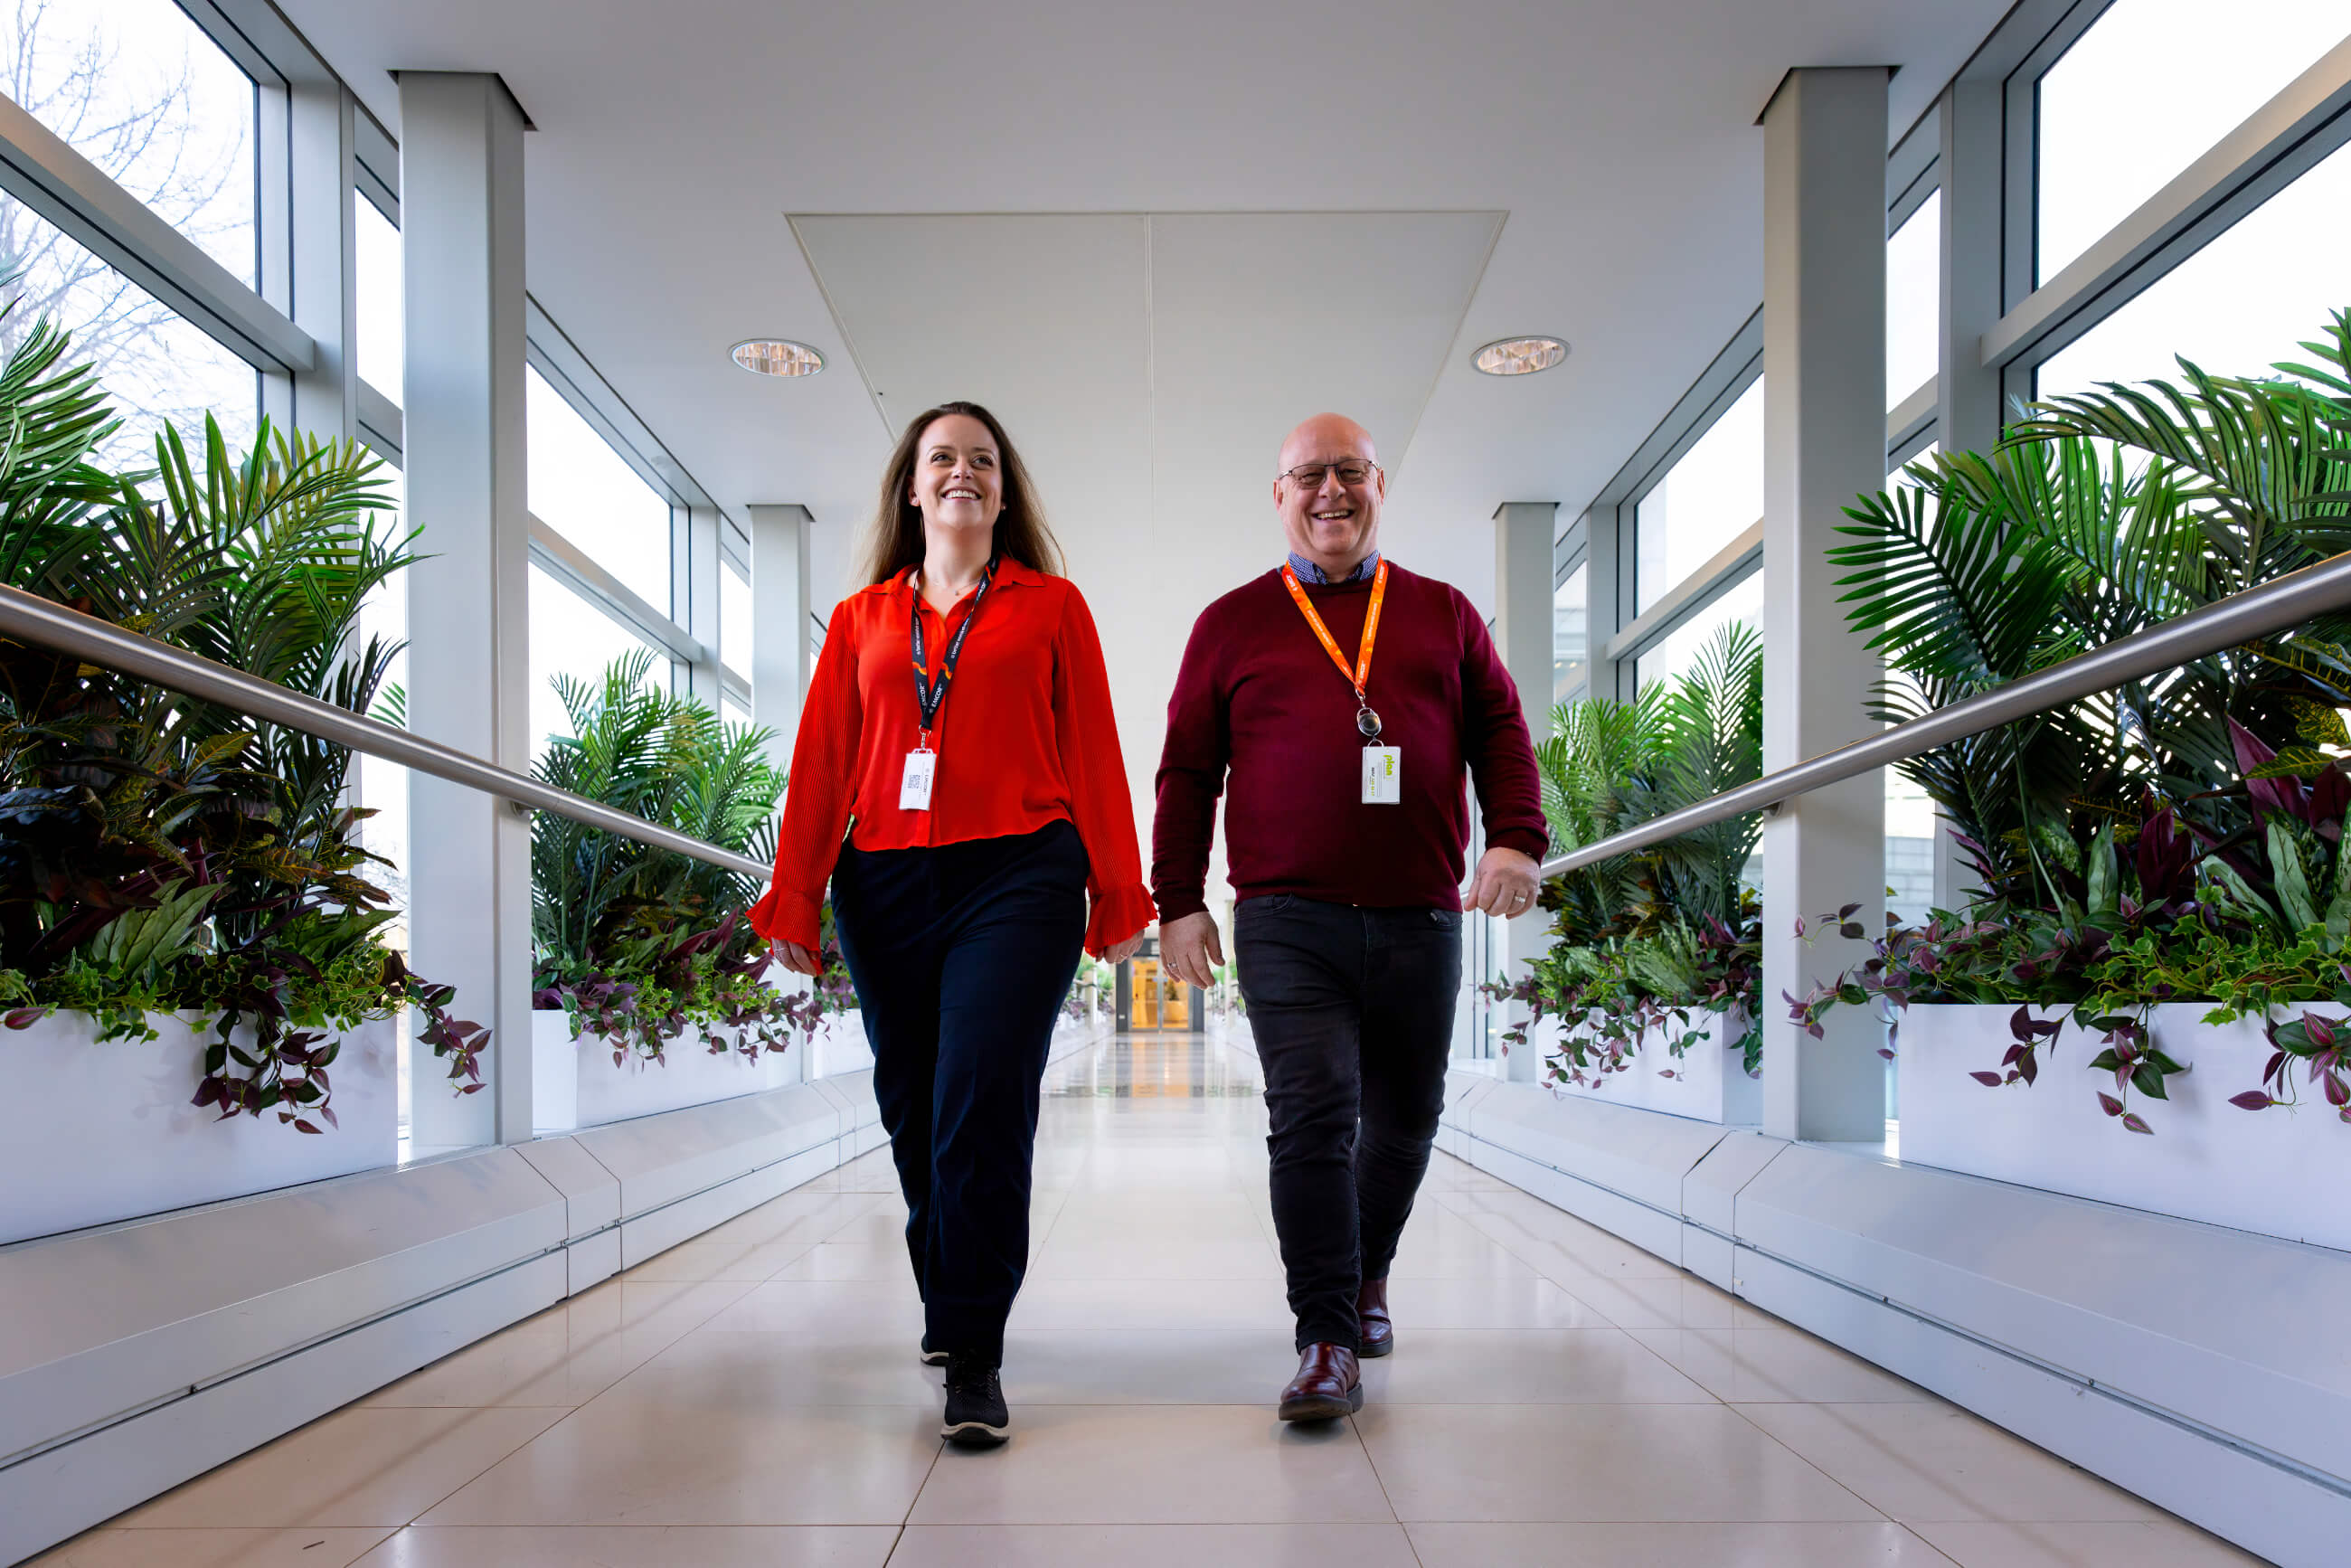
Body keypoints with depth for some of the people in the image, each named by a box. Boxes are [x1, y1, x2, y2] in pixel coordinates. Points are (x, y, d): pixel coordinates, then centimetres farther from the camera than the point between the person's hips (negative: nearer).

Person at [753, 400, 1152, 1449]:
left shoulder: (1050, 605, 11)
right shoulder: (860, 619, 16)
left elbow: (1092, 755, 7)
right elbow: (822, 763, 12)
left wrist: (1118, 895, 3)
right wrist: (791, 901, 6)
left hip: (1016, 879, -3)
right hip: (884, 887, 3)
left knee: (981, 1107, -12)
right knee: (912, 1114, 9)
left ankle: (974, 1360, -6)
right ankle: (945, 1302, 31)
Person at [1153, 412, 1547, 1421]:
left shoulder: (1443, 614, 15)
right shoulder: (1232, 625, 10)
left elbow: (1500, 730, 11)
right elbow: (1188, 770, 10)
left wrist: (1516, 838, -6)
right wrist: (1179, 901, 5)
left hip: (1421, 920, 3)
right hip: (1286, 920, -2)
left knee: (1403, 1118, 13)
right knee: (1311, 1115, -11)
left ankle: (1366, 1276, 37)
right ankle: (1327, 1345, -4)